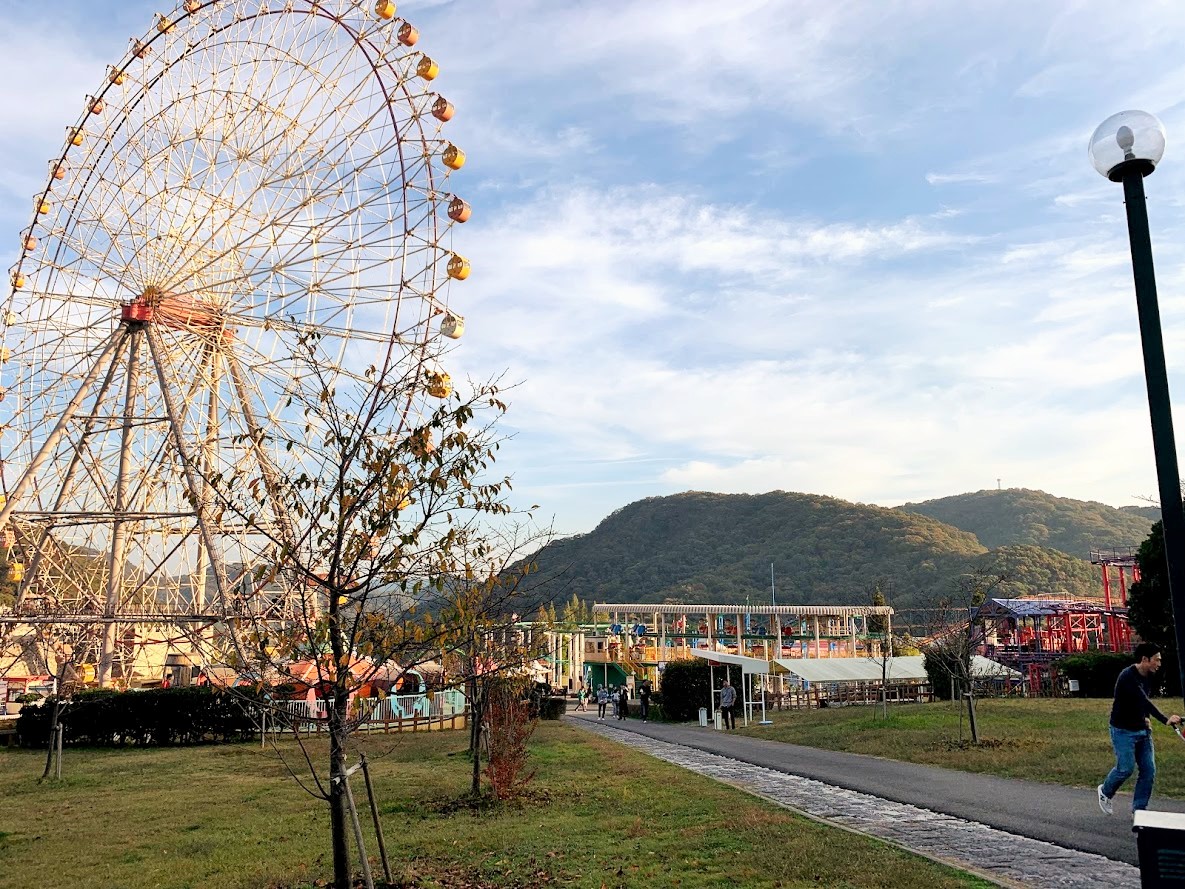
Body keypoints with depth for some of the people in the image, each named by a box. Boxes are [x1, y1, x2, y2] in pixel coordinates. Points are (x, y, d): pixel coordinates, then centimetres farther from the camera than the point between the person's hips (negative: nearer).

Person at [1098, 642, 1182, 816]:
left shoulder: (1148, 676, 4)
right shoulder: (1128, 676, -24)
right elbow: (1144, 701, -34)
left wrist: (1145, 718, 2)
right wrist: (1165, 720, -42)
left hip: (1142, 730, 8)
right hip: (1123, 730, -8)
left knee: (1149, 770, 1)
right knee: (1126, 768, -8)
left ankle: (1139, 808, 12)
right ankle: (1105, 792, 20)